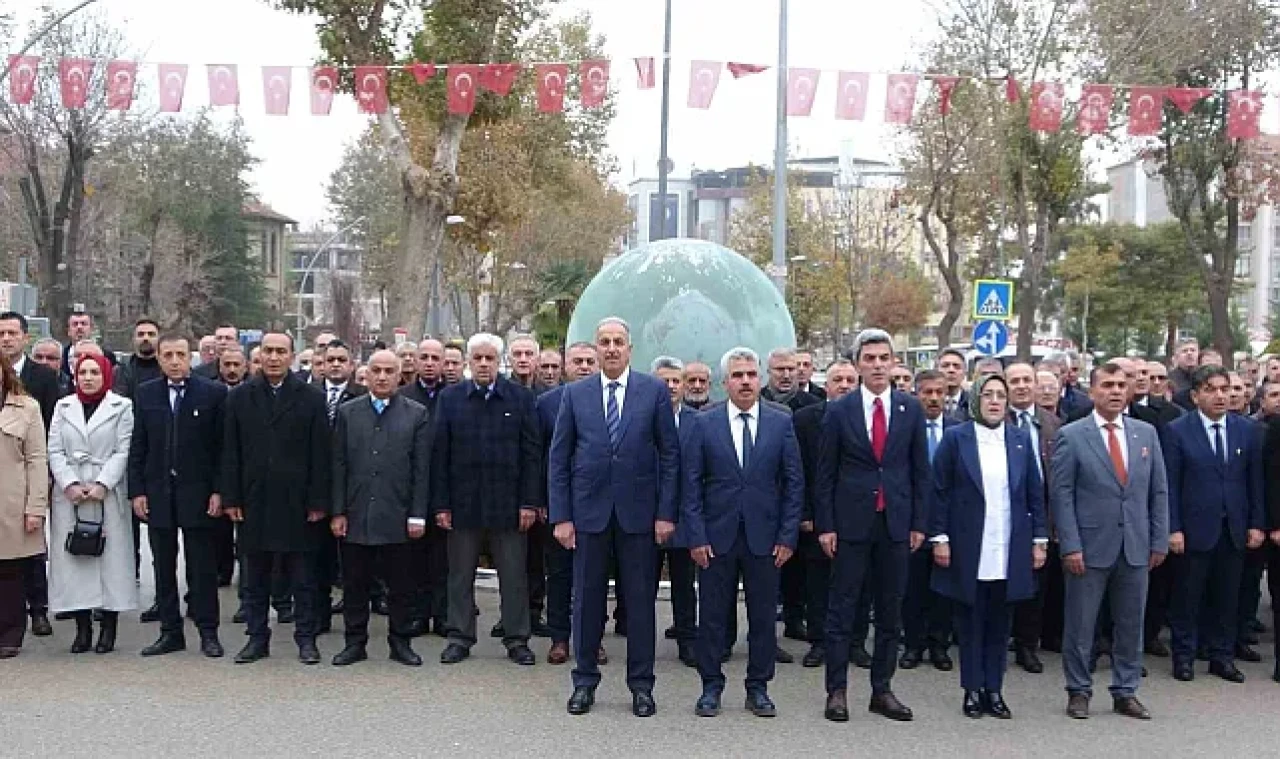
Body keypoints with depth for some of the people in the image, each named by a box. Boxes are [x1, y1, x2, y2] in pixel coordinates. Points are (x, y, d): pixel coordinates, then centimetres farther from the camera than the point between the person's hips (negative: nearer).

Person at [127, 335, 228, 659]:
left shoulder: (213, 393, -2)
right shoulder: (145, 393, 7)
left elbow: (222, 446, -3)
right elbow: (137, 447, 7)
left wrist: (218, 491, -8)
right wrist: (137, 491, 0)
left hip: (198, 493, -3)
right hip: (158, 494, 3)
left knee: (203, 568, 3)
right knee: (164, 568, 9)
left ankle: (208, 632, 11)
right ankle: (171, 632, 18)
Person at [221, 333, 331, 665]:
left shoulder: (312, 397, 0)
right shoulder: (239, 397, 7)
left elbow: (320, 454, -2)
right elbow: (231, 453, 6)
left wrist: (318, 502, -7)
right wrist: (231, 498, -1)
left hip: (297, 502, -2)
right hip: (254, 501, 2)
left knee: (303, 578, 4)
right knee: (255, 576, 10)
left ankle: (306, 639, 13)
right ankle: (257, 638, 20)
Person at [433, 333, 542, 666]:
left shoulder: (521, 398, 1)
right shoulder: (450, 398, 3)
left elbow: (532, 453, 0)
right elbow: (439, 455, 2)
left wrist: (529, 502, -6)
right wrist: (441, 504, -3)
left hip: (508, 502, -1)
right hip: (463, 502, 1)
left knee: (514, 576, 5)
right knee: (460, 575, 9)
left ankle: (517, 639, 15)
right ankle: (460, 637, 20)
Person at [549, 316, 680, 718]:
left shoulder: (654, 391, 1)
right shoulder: (575, 394, 4)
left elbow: (670, 455, 1)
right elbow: (559, 459, 4)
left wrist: (666, 512, -5)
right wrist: (561, 516, -2)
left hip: (638, 511, -1)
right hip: (589, 511, 1)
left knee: (640, 599, 5)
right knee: (587, 598, 7)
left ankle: (641, 685, 17)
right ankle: (585, 681, 20)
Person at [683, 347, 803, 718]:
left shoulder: (781, 422, 3)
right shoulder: (703, 424, 1)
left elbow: (793, 482, 4)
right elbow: (691, 484, 1)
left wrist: (787, 536, -2)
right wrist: (696, 536, -6)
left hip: (764, 537, 1)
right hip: (717, 536, -1)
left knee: (763, 616, 7)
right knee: (712, 615, 5)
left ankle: (758, 688, 20)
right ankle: (711, 687, 18)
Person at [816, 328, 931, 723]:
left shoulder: (911, 409, 4)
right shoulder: (839, 411, -1)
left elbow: (920, 469, 7)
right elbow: (825, 473, 1)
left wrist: (918, 522, 2)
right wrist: (824, 525, -4)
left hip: (896, 523, 2)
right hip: (851, 523, -2)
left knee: (890, 612, 8)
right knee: (842, 610, 2)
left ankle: (882, 690, 18)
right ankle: (836, 691, 9)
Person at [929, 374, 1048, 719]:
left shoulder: (1022, 439, 7)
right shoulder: (955, 438, -1)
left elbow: (1035, 493, 8)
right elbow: (940, 492, -2)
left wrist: (1039, 539, 4)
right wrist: (939, 538, -7)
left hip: (1009, 552, 2)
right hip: (968, 550, -2)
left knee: (999, 624, 8)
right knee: (970, 623, 6)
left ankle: (994, 691, 17)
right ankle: (973, 690, 16)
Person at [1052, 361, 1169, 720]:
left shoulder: (1146, 433, 8)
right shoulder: (1071, 435, -4)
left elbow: (1159, 491, 10)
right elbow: (1061, 495, -7)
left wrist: (1160, 540, 4)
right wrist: (1070, 545, -12)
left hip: (1136, 546, 4)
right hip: (1090, 546, -4)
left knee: (1131, 624, 11)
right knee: (1080, 624, 5)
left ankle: (1125, 693, 23)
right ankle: (1078, 692, 18)